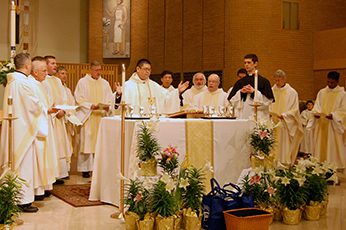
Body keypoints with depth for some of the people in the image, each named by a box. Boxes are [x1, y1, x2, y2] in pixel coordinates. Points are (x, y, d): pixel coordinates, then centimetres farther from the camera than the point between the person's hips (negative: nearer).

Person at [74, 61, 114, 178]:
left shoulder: (105, 83, 15)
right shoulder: (82, 82, 4)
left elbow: (110, 98, 12)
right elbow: (79, 99, -3)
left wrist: (108, 106, -9)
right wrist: (91, 106, -17)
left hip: (101, 117, 3)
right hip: (87, 117, -3)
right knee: (87, 142, -5)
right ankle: (85, 168, 1)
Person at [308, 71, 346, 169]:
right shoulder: (322, 92, 9)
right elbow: (317, 106, 7)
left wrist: (333, 115, -22)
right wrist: (316, 113, -14)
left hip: (334, 126, -4)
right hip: (321, 125, 4)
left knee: (333, 147, -2)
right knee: (321, 146, 6)